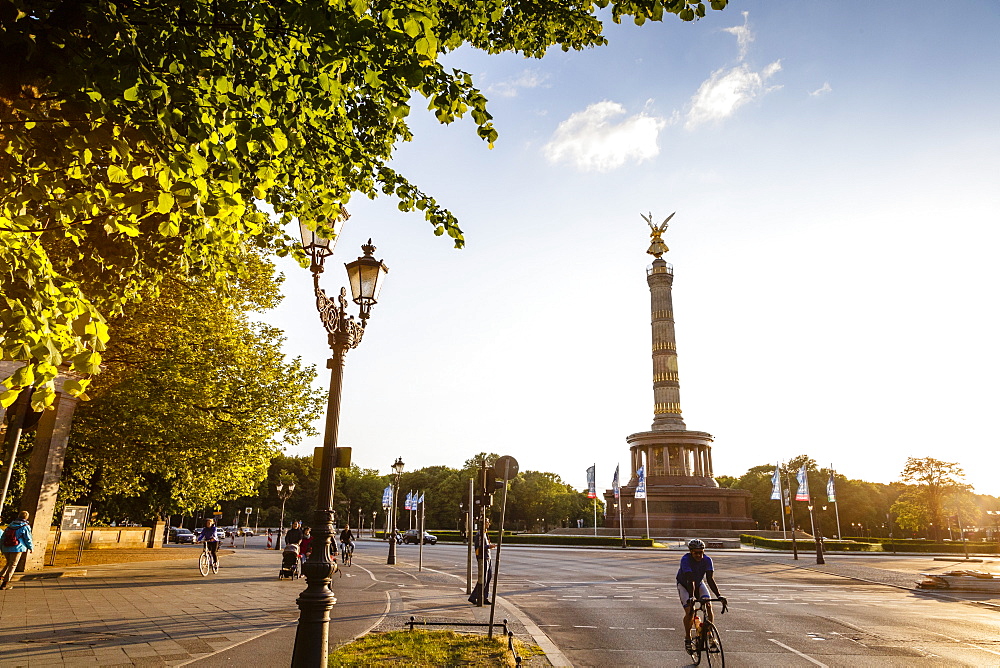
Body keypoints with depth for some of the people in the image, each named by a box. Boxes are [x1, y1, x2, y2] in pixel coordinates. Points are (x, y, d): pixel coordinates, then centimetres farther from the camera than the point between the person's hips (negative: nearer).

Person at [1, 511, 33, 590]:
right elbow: (28, 539, -2)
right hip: (16, 548, -5)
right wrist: (31, 548, 13)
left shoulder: (11, 524, 11)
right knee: (12, 565, 3)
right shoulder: (25, 527, -4)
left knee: (9, 563, 24)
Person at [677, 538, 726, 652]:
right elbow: (690, 580, -41)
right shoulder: (685, 560, -33)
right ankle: (687, 639, 3)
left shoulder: (707, 560, -23)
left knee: (708, 605, -19)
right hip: (684, 585, -3)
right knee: (690, 611, -17)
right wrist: (691, 598, -52)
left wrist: (719, 596, -40)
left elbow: (710, 579, -28)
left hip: (699, 584, 3)